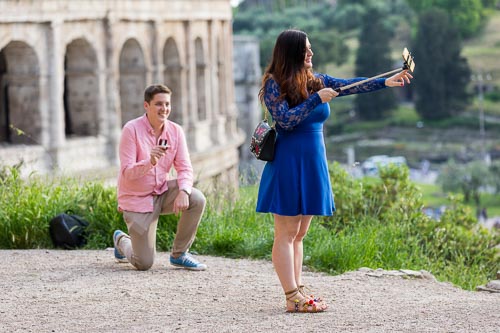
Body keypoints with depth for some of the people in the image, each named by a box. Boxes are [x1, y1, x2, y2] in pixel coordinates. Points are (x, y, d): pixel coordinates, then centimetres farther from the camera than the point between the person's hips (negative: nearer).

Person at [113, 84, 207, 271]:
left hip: (162, 192, 5)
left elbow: (185, 168, -6)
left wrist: (183, 192, -27)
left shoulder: (175, 131, -3)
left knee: (197, 200, -25)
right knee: (144, 264, -8)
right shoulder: (132, 129, -17)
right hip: (136, 199, -5)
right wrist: (150, 162, -41)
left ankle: (179, 255, -4)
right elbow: (127, 172, -21)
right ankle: (122, 241, 30)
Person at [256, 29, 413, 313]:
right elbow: (286, 120, -17)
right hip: (288, 164, -7)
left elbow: (349, 86, 2)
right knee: (286, 233, -3)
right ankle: (292, 298, -4)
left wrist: (386, 82, -7)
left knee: (299, 234, 11)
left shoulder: (315, 81, 10)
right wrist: (316, 99, -16)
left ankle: (298, 291, 15)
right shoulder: (274, 84, -7)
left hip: (312, 165, 7)